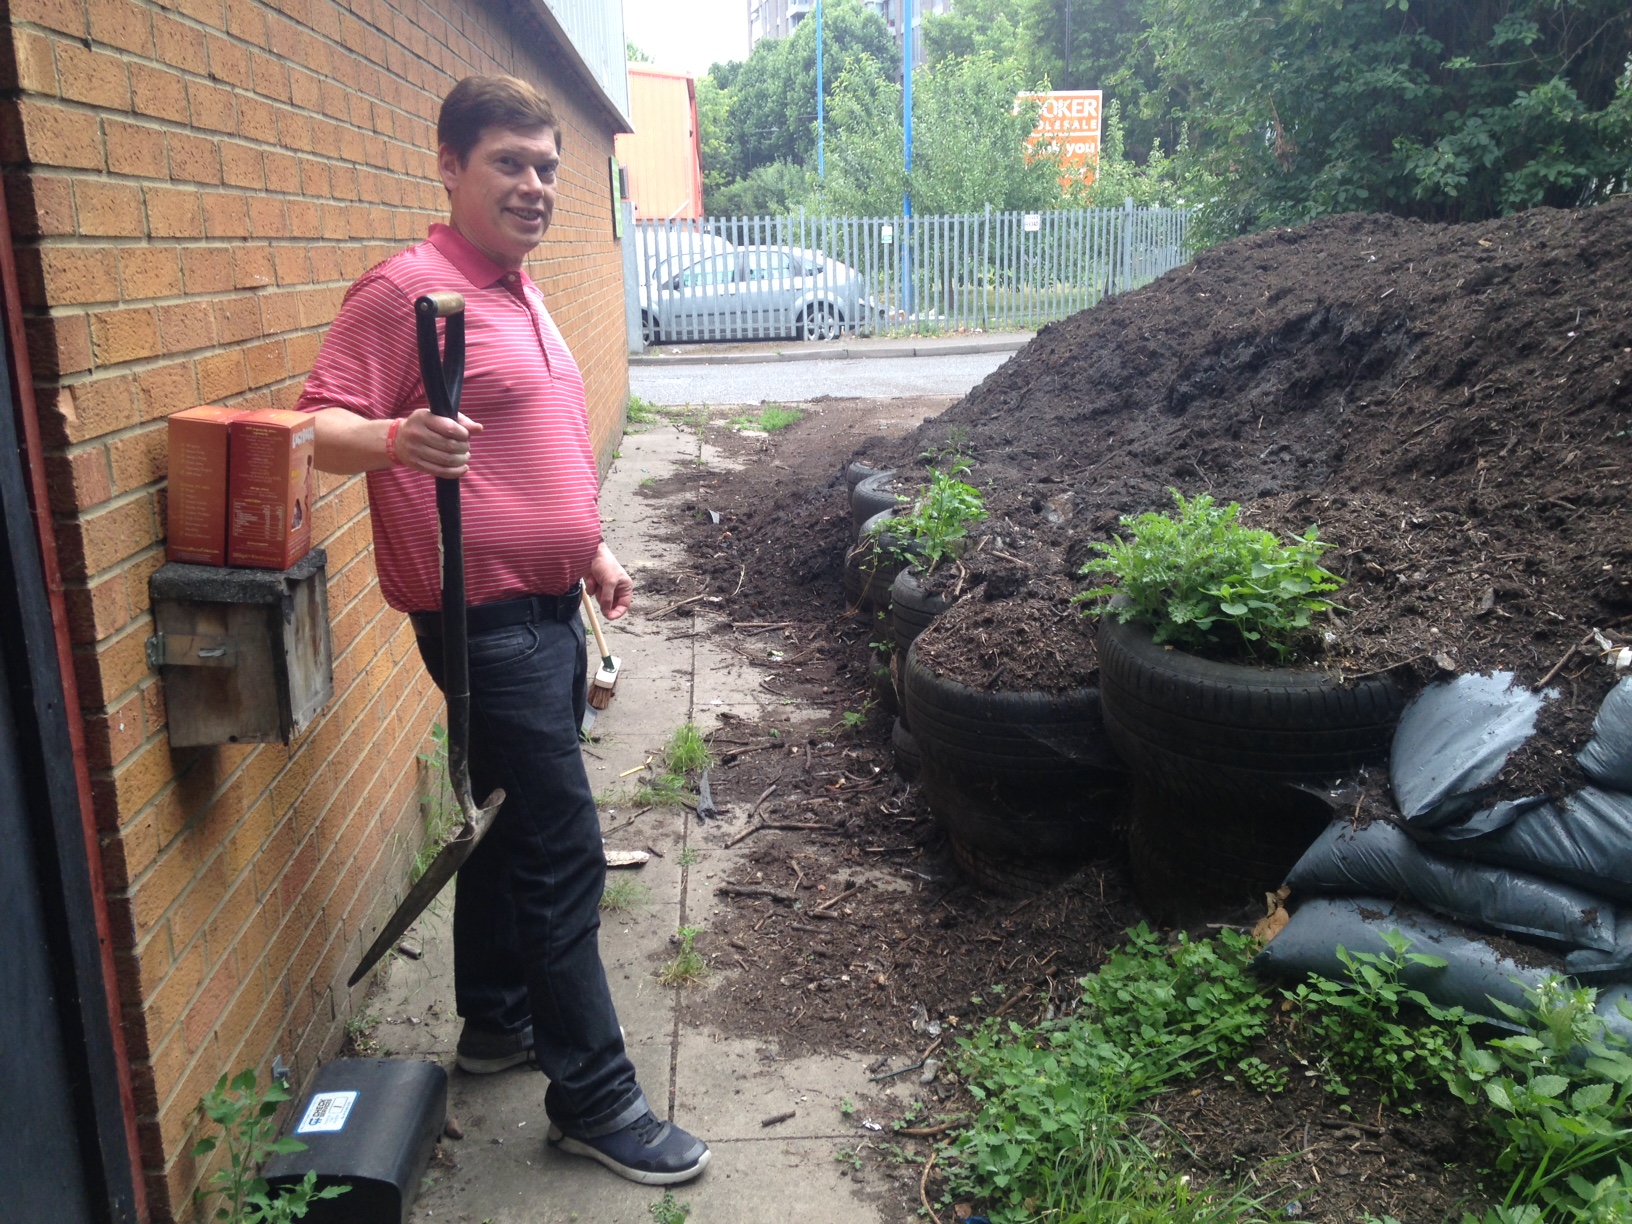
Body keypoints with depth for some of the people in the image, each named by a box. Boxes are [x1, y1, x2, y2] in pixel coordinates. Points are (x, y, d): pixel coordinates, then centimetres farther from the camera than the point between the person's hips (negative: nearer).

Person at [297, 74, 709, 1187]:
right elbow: (323, 425, -18)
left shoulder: (520, 294, 17)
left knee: (512, 827, 19)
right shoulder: (407, 289, -12)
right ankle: (593, 1096, 7)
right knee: (563, 854, -6)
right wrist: (395, 440, -39)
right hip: (489, 621, -9)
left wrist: (592, 552, 20)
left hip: (546, 609, 10)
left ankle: (498, 1022, 36)